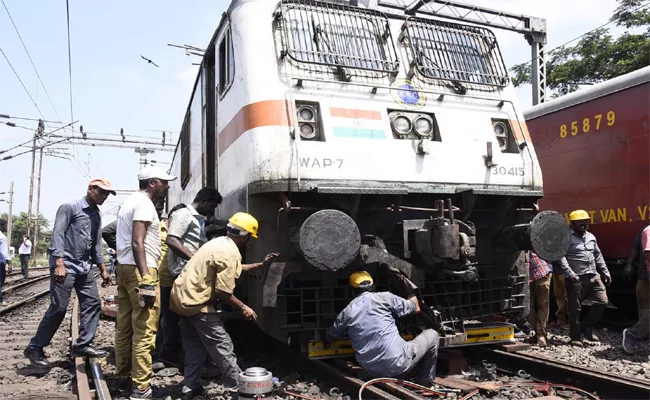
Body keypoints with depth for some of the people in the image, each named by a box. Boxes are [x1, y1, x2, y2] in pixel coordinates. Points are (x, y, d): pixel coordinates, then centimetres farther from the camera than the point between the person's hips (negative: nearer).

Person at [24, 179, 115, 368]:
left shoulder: (96, 215, 14)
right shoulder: (70, 207, -7)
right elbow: (57, 235, -14)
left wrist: (103, 269, 16)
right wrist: (59, 264, -23)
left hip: (84, 267, 8)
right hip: (65, 265, -7)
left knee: (92, 304, 4)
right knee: (58, 308, -6)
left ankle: (82, 345, 13)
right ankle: (35, 348, 10)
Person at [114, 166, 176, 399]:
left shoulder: (130, 202, 21)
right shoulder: (144, 203, -11)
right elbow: (137, 242, -21)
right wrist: (146, 280, -26)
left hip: (124, 268, 10)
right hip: (139, 270, -10)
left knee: (124, 326, 16)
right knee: (144, 330, -7)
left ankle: (123, 375, 26)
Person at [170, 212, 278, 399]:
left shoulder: (220, 242, 10)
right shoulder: (229, 253, -20)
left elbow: (230, 269, 25)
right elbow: (222, 292, -21)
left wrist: (260, 264, 28)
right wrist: (243, 307, -7)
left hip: (182, 296, 10)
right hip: (196, 302, -10)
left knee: (194, 346, 18)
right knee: (222, 347, 0)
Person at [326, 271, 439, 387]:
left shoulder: (347, 312, 6)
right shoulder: (384, 297, -3)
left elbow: (329, 336, 20)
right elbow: (416, 308, 11)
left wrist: (326, 343, 44)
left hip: (372, 373, 6)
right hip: (398, 363, -6)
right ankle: (424, 384, 23)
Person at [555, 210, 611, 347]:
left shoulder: (591, 237, 17)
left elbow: (598, 256, 24)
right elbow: (561, 257, -16)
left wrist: (605, 272, 20)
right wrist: (569, 274, -23)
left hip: (594, 276, 7)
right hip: (577, 279, -7)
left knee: (602, 301, 2)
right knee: (575, 308, 0)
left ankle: (586, 326, 21)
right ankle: (575, 337, 11)